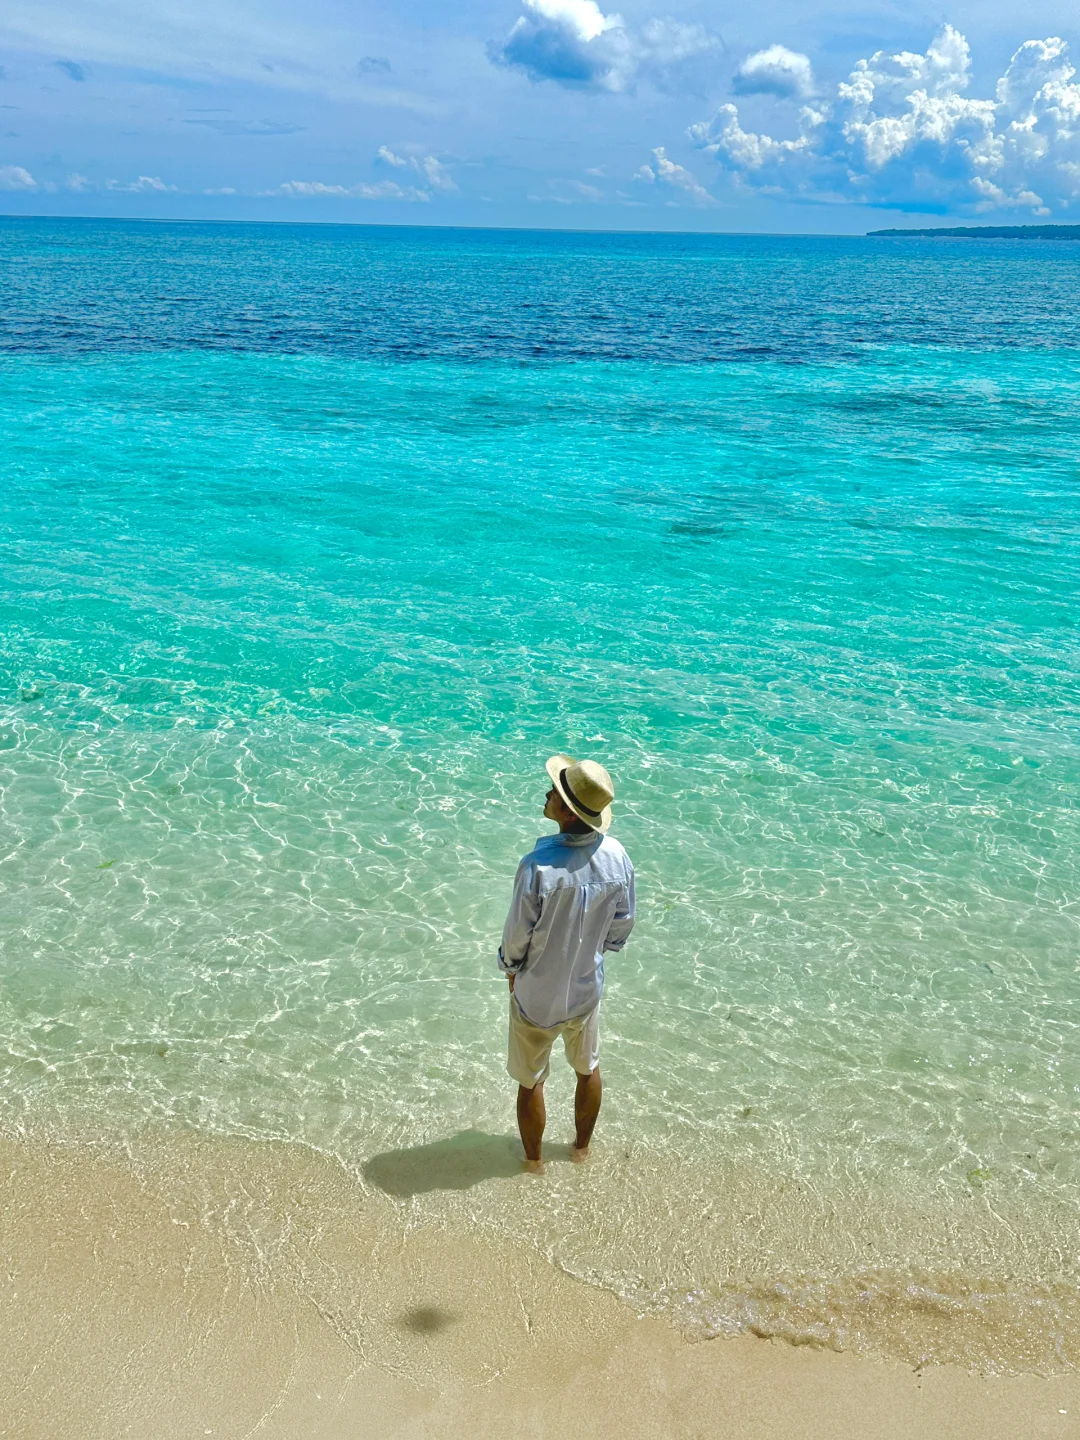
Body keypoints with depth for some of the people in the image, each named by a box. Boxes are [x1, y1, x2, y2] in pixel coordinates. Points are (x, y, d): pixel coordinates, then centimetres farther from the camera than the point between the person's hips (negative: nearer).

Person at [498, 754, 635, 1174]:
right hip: (587, 987, 4)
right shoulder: (616, 856, -17)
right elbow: (622, 925, -3)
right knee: (588, 1069, 27)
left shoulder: (539, 865, -32)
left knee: (531, 1081, 19)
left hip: (537, 996, -4)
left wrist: (511, 969, 2)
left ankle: (533, 1159, 38)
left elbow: (517, 935, -19)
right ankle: (582, 1147, 47)